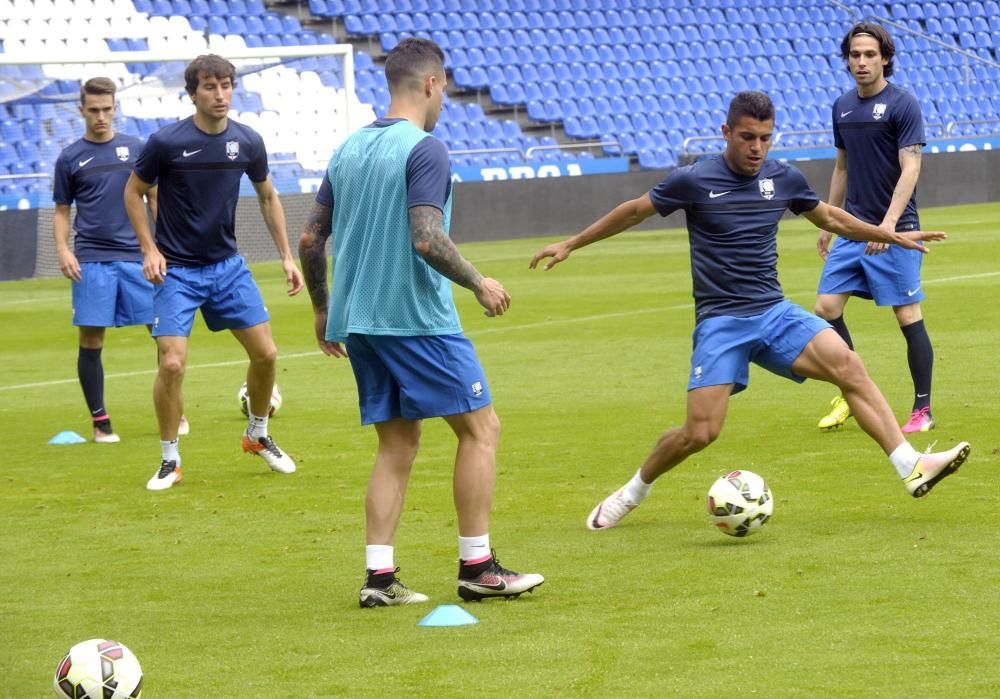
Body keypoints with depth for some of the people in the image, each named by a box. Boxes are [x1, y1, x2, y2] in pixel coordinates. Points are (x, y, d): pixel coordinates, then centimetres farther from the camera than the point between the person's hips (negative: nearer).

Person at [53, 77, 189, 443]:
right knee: (91, 340, -2)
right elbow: (61, 211, 10)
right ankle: (101, 422, 8)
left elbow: (155, 198, 13)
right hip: (91, 260, -1)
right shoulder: (70, 158, 5)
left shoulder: (136, 148, 7)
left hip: (136, 257, 1)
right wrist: (62, 250, -6)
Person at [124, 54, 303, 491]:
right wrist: (149, 249, -8)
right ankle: (169, 460, 3)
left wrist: (286, 256, 10)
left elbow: (268, 197, 14)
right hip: (176, 271, -4)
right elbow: (133, 192, 0)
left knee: (265, 353, 2)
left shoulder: (247, 143, -2)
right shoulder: (166, 143, -13)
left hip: (228, 266, 4)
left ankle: (257, 436, 28)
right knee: (172, 363, -14)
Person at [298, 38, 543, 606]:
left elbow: (310, 239, 13)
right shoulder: (425, 149, -11)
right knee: (481, 428, 2)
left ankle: (379, 577, 4)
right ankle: (477, 568, 2)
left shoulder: (350, 149, 12)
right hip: (418, 319, -8)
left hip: (360, 322, 8)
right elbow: (426, 239, -21)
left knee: (397, 446, 11)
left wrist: (324, 311, 24)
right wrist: (479, 283, -8)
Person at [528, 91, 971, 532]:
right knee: (700, 432, -14)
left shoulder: (783, 179, 5)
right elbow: (634, 211, 8)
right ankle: (631, 493, 14)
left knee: (848, 366, -20)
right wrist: (571, 245, 14)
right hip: (719, 321, -3)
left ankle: (912, 469, -22)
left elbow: (829, 217, 24)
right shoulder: (694, 181, -7)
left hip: (775, 313, 3)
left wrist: (893, 236, 28)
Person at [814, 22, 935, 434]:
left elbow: (910, 169, -15)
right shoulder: (843, 107, 11)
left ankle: (923, 410, 5)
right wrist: (829, 223, 20)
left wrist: (889, 223, -24)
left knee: (908, 317, -3)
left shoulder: (902, 105, -9)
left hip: (895, 230, -6)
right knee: (827, 308, -2)